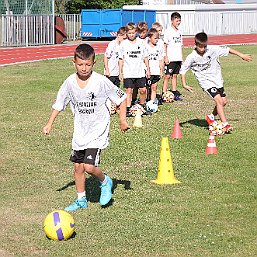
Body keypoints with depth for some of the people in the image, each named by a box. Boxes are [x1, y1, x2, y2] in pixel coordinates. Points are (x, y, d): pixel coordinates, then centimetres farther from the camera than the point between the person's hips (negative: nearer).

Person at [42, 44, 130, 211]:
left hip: (98, 130, -5)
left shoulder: (101, 81, -17)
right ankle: (81, 200, 27)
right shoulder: (70, 82, -5)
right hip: (80, 131, 5)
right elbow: (59, 103, 9)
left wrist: (122, 119, -11)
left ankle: (105, 182, 15)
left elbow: (121, 97, -6)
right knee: (78, 166, 10)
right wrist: (50, 124, 4)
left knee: (89, 166, -16)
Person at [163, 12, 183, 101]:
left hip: (178, 58, 6)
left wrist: (182, 58, 16)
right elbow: (165, 45, -9)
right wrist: (166, 57, -15)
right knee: (167, 76, -5)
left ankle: (174, 93, 15)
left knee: (175, 75, 11)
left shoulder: (179, 32, 13)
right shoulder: (168, 31, -7)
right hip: (170, 59, -6)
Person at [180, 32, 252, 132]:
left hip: (217, 79, 5)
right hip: (206, 82, -5)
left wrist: (241, 55, 0)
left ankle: (211, 117, 31)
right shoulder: (191, 58, -15)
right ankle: (225, 124, -20)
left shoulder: (212, 49, -12)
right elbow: (183, 70, -5)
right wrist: (184, 85, -10)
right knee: (219, 100, -20)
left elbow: (227, 50, -2)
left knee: (224, 101, 8)